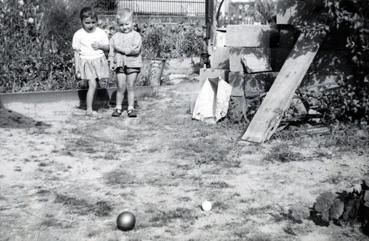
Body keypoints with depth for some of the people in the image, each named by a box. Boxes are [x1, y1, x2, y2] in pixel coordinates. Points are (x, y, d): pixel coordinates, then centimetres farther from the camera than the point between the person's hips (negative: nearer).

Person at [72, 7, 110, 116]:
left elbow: (108, 48, 5)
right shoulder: (78, 35, -5)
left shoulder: (101, 33, 0)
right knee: (92, 84, -14)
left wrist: (100, 46, -17)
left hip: (99, 61, 3)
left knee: (93, 85, 7)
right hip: (86, 62, -2)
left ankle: (89, 108, 19)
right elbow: (77, 52, -1)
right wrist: (77, 69, -2)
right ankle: (89, 109, -9)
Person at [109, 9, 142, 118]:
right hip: (120, 65, 2)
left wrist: (122, 49, -17)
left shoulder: (136, 36, -4)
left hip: (132, 64, -2)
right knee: (120, 87, 3)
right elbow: (112, 50, 9)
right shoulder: (115, 37, 7)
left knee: (130, 87, 4)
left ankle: (131, 108, 13)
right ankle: (118, 107, 14)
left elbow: (135, 50, -17)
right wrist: (111, 62, -2)